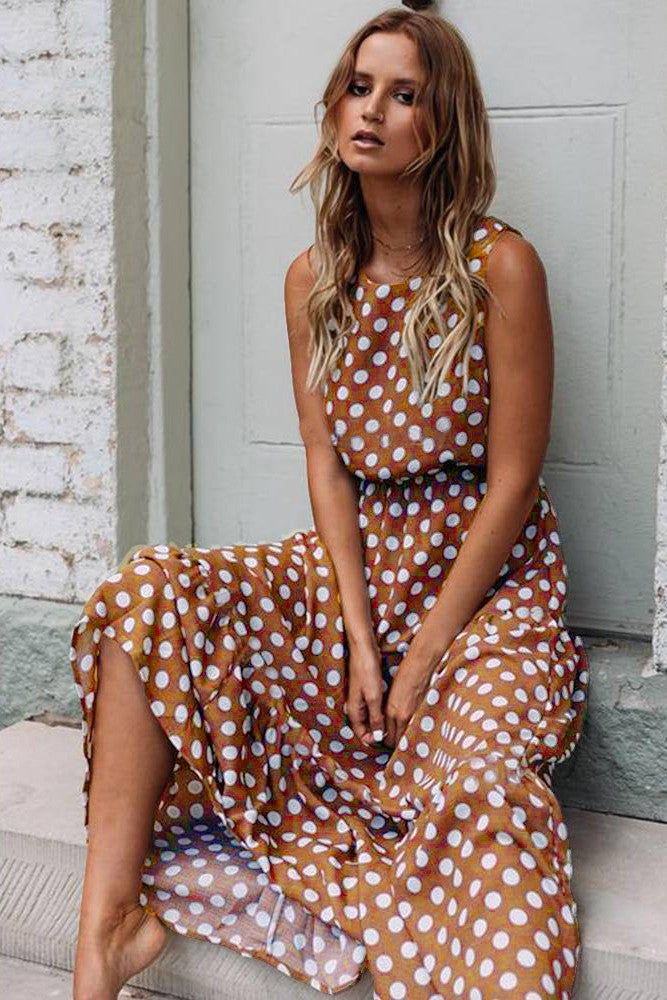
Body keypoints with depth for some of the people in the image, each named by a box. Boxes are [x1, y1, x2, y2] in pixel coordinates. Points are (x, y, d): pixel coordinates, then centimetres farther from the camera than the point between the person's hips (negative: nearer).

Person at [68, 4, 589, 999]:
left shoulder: (499, 265, -10)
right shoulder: (314, 280, 4)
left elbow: (512, 479, -11)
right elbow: (326, 460, 2)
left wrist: (426, 654, -13)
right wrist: (360, 633, -10)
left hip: (489, 573, -4)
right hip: (357, 560, 5)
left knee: (477, 772, -34)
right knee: (148, 591, -18)